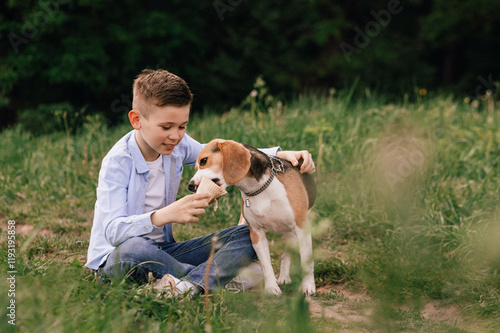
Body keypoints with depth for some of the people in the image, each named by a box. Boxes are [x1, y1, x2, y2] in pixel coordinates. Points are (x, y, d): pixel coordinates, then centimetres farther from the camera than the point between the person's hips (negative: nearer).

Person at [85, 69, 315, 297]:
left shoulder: (179, 146, -1)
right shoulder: (117, 162, -20)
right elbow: (113, 231, -29)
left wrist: (280, 155, -7)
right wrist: (166, 215, -44)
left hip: (162, 251, 7)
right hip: (114, 258, -6)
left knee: (246, 235, -8)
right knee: (132, 249, -44)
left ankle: (191, 284, -34)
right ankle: (216, 278, -22)